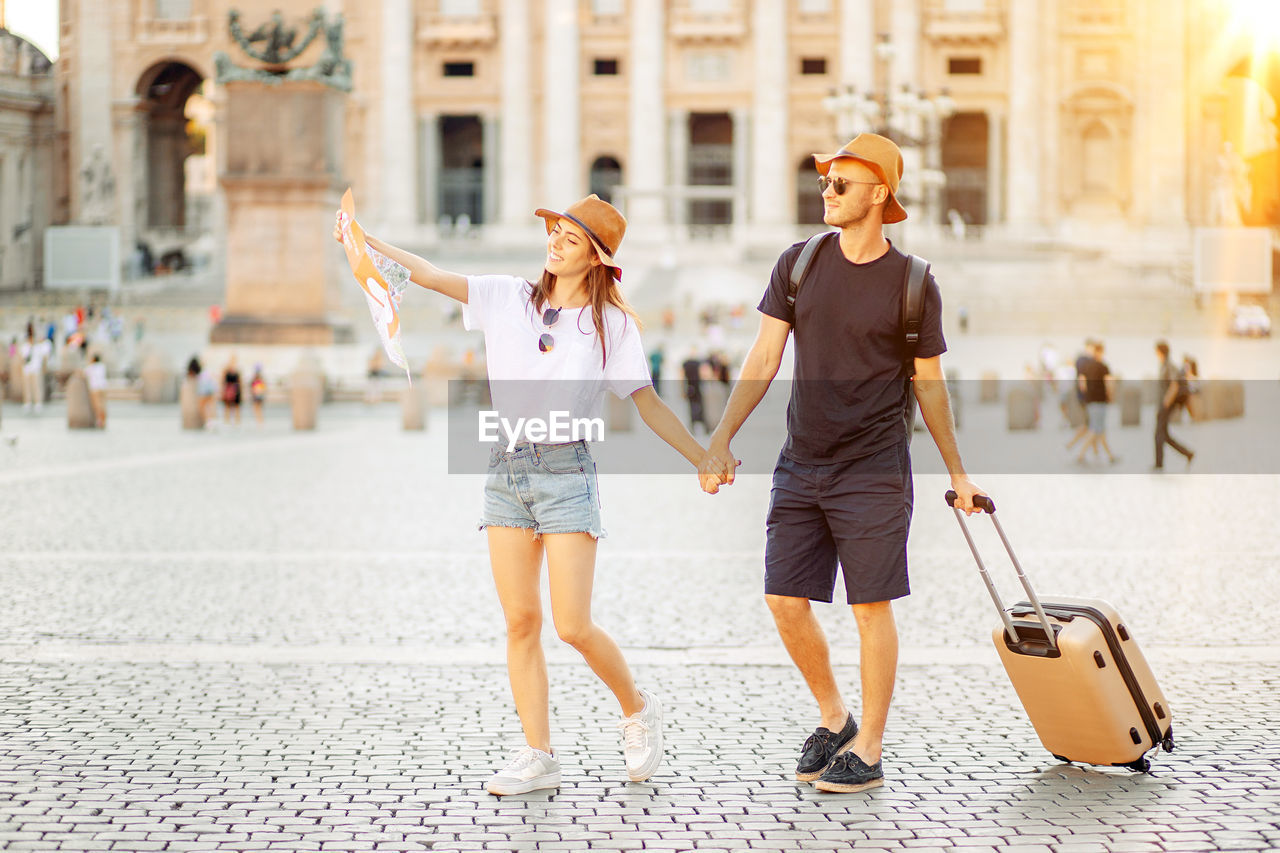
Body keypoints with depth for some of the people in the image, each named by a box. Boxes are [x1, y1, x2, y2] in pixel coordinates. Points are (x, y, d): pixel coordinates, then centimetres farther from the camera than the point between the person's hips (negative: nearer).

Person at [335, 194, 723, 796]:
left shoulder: (613, 324, 3)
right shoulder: (508, 298, 8)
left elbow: (648, 404, 6)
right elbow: (429, 275, 3)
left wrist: (703, 460, 2)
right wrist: (365, 239, -6)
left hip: (566, 472, -3)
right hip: (505, 472, 3)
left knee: (573, 627, -8)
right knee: (520, 621, 1)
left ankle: (637, 709, 19)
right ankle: (537, 755, 9)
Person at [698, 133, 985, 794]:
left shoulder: (913, 283, -2)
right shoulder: (799, 265, 4)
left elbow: (929, 386, 6)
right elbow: (763, 360, 4)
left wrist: (957, 473, 10)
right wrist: (722, 440, -5)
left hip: (874, 470, -3)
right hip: (801, 466, 3)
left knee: (871, 608, -1)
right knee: (785, 601, 2)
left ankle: (868, 750, 11)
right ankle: (833, 719, 24)